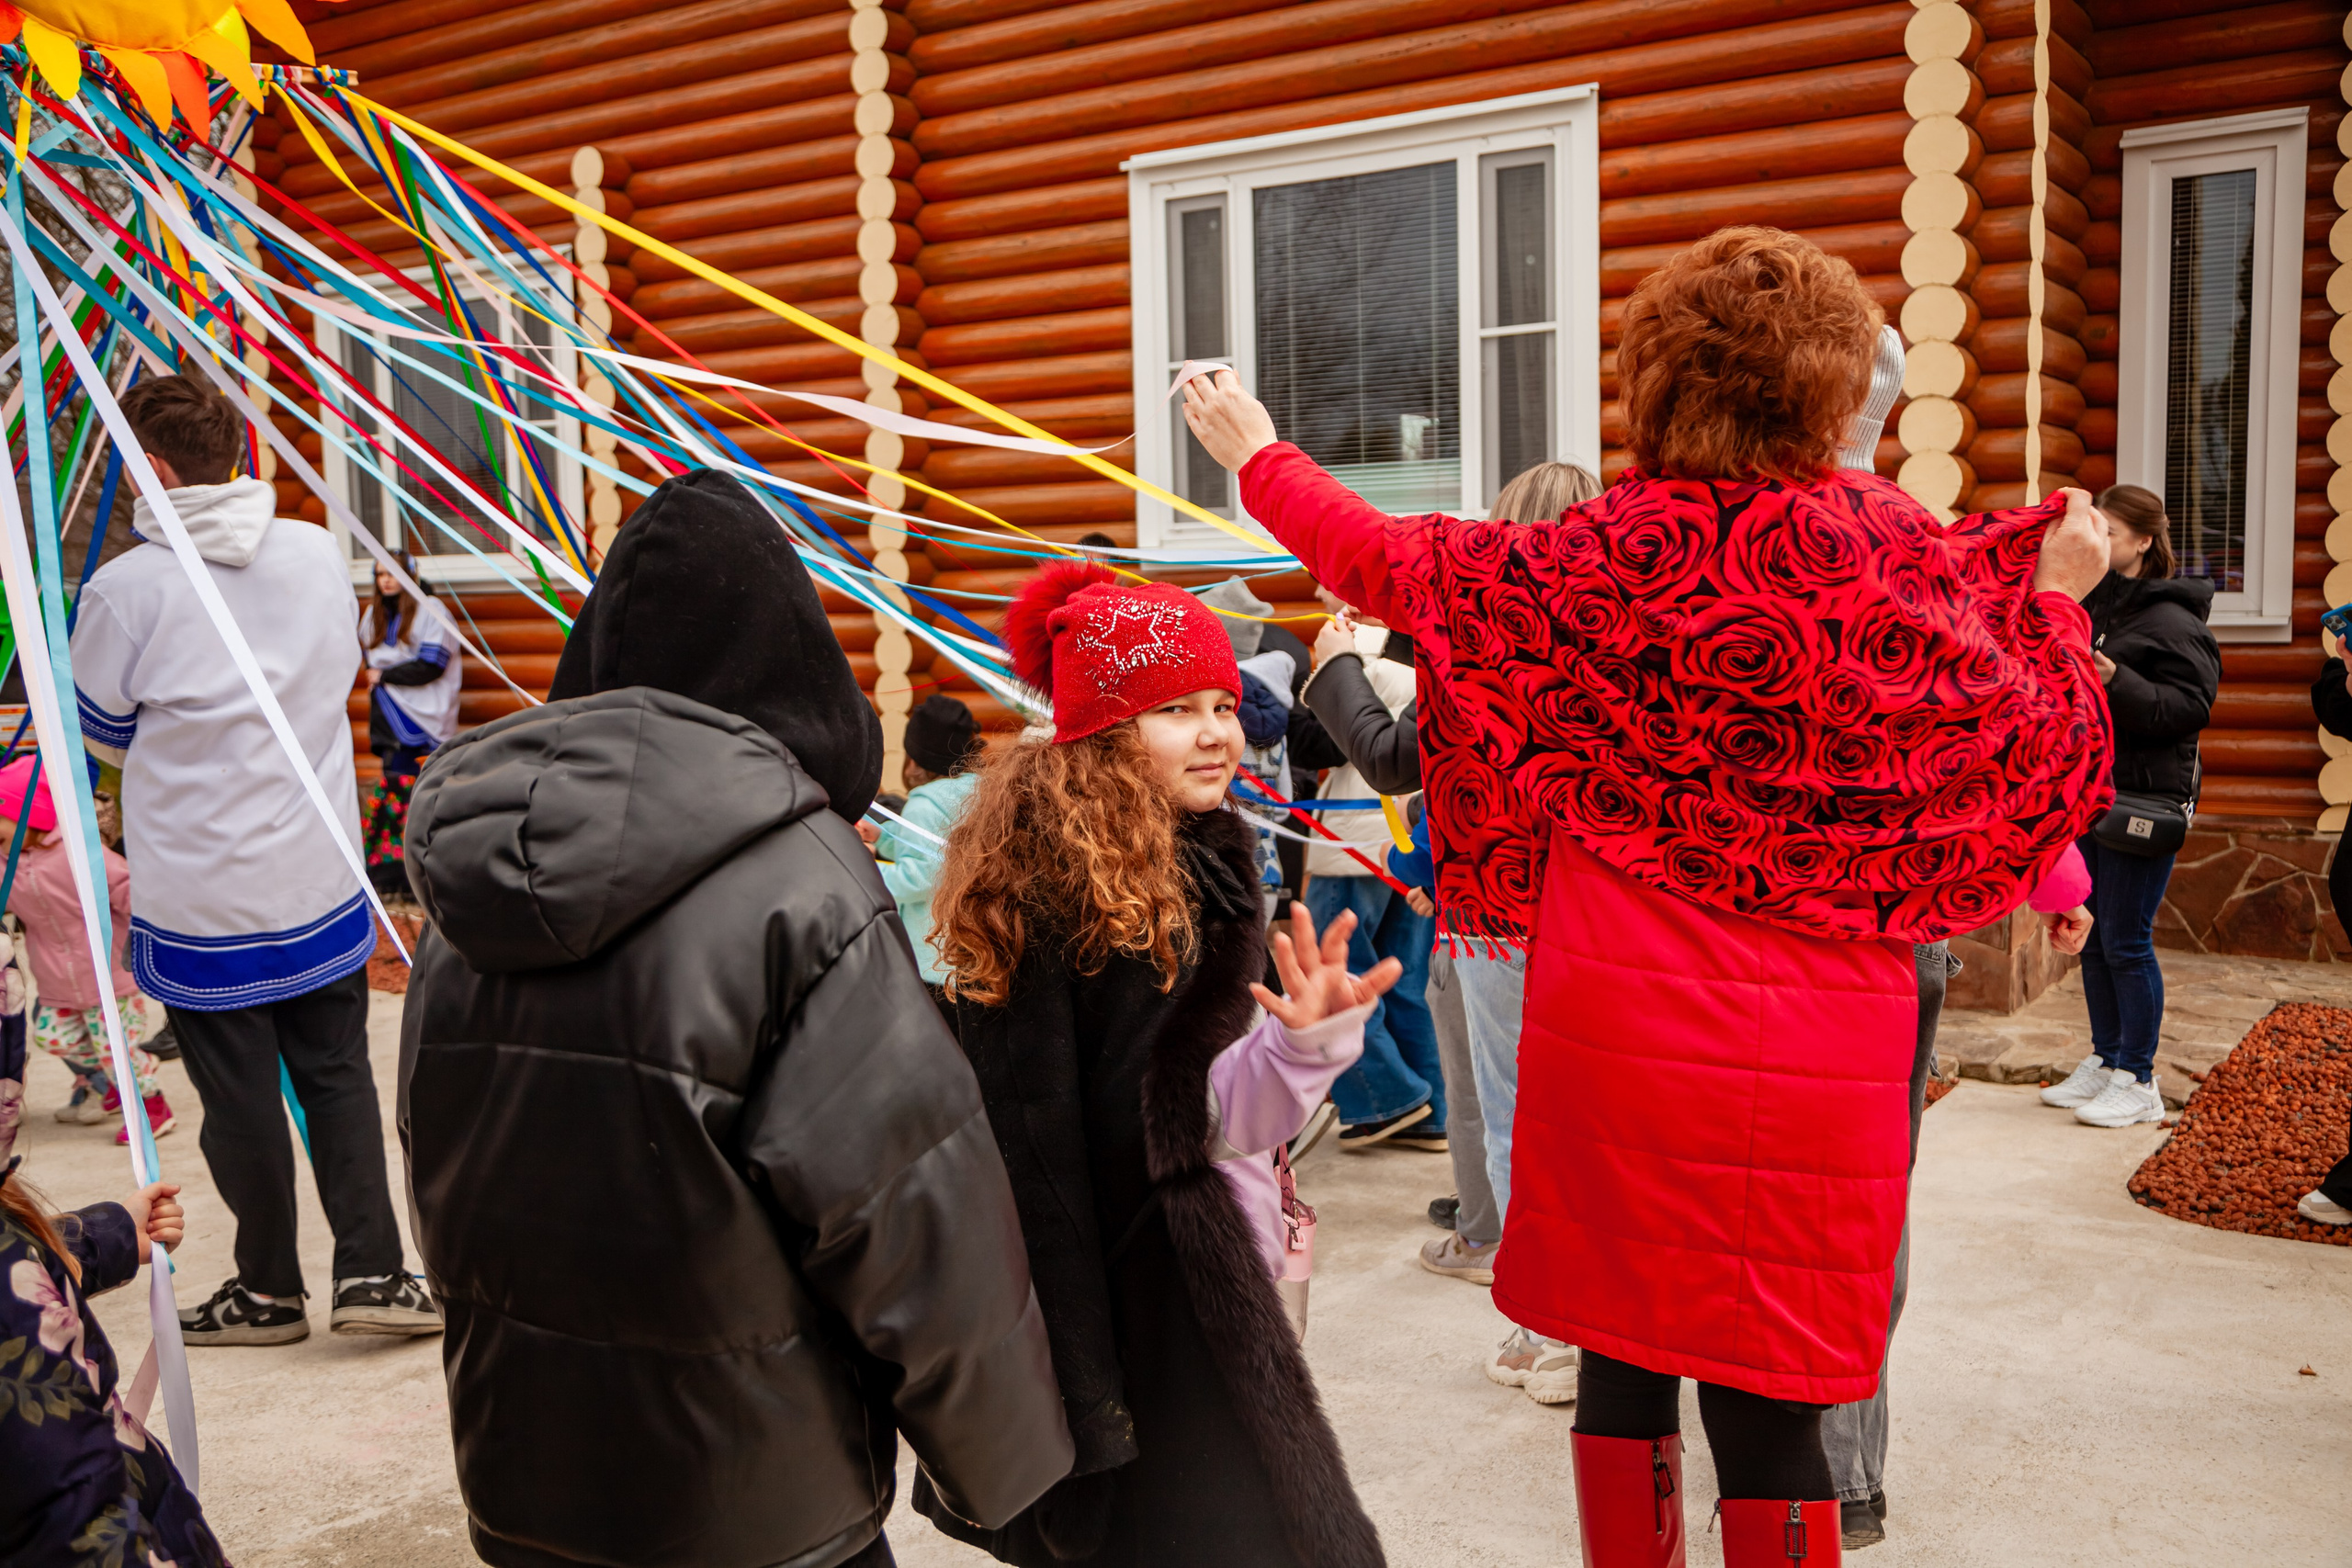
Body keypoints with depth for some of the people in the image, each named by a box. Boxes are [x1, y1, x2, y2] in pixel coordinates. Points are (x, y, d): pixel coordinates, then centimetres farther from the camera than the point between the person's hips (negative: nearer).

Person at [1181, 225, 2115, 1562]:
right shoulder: (1890, 549, -8)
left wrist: (1259, 458, 19)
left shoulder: (1608, 553, -6)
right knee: (1770, 1391, 7)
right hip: (1812, 1042, -1)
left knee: (1622, 1349, 17)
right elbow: (2032, 740, 1)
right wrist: (2056, 598, 19)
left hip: (1615, 1019, 2)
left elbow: (1395, 564, 4)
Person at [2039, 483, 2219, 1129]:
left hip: (2143, 798, -8)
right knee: (2092, 936, 13)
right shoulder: (2090, 609, 14)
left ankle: (2138, 1082, 6)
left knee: (2126, 942, -4)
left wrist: (2118, 682, -28)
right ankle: (2103, 1062, 24)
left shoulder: (2171, 621, -10)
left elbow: (2190, 707, -19)